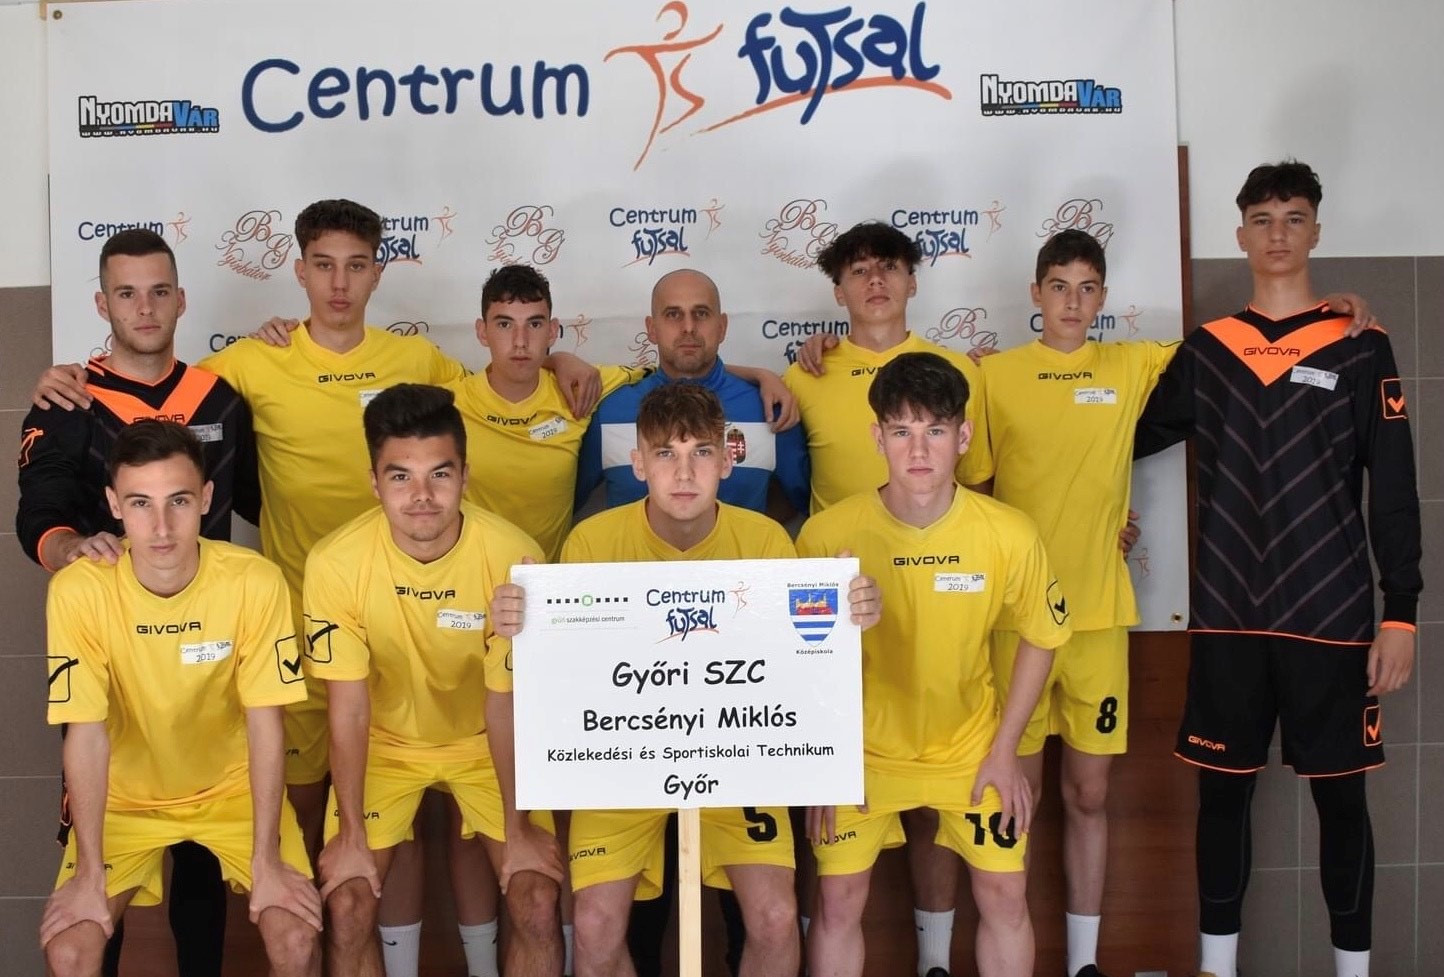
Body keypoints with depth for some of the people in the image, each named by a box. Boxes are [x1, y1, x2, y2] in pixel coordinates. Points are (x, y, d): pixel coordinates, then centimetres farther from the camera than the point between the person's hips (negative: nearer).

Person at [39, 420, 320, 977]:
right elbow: (86, 734, -17)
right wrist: (89, 873, -16)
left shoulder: (255, 582, -23)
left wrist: (267, 860, -16)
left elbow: (264, 722, -16)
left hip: (233, 786, 0)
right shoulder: (78, 591, -22)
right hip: (124, 796, 1)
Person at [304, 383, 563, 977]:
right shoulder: (336, 563, -25)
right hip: (385, 740, 1)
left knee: (538, 904, -11)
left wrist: (516, 827, -13)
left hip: (482, 739, 0)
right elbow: (349, 710, -15)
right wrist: (350, 834, -10)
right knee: (347, 907, -11)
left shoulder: (513, 556, -27)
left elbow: (506, 705, -18)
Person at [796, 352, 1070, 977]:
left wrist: (1004, 751, -3)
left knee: (1005, 896, 5)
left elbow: (1040, 637, -2)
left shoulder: (1010, 535, -19)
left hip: (971, 747, 1)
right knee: (838, 900, 2)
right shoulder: (826, 535, -22)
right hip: (864, 747, -1)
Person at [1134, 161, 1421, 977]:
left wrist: (1401, 612, -4)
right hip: (1228, 615, 2)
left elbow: (1395, 492, 0)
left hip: (1332, 615, -2)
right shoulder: (1207, 349, 8)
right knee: (1224, 788, 8)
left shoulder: (1361, 348, 2)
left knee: (1341, 792, 5)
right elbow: (1132, 437, 16)